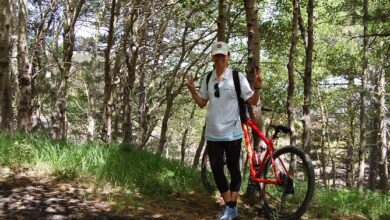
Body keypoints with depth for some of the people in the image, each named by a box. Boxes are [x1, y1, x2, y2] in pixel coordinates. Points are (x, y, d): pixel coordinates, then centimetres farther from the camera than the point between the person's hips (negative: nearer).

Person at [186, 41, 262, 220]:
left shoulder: (237, 77, -7)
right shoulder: (208, 79, 7)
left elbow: (252, 101, -5)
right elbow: (201, 103, 14)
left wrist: (257, 87, -22)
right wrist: (192, 90, -1)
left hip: (232, 133, -5)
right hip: (213, 134, 5)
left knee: (233, 169, 7)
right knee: (216, 170, 7)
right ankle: (229, 206, 22)